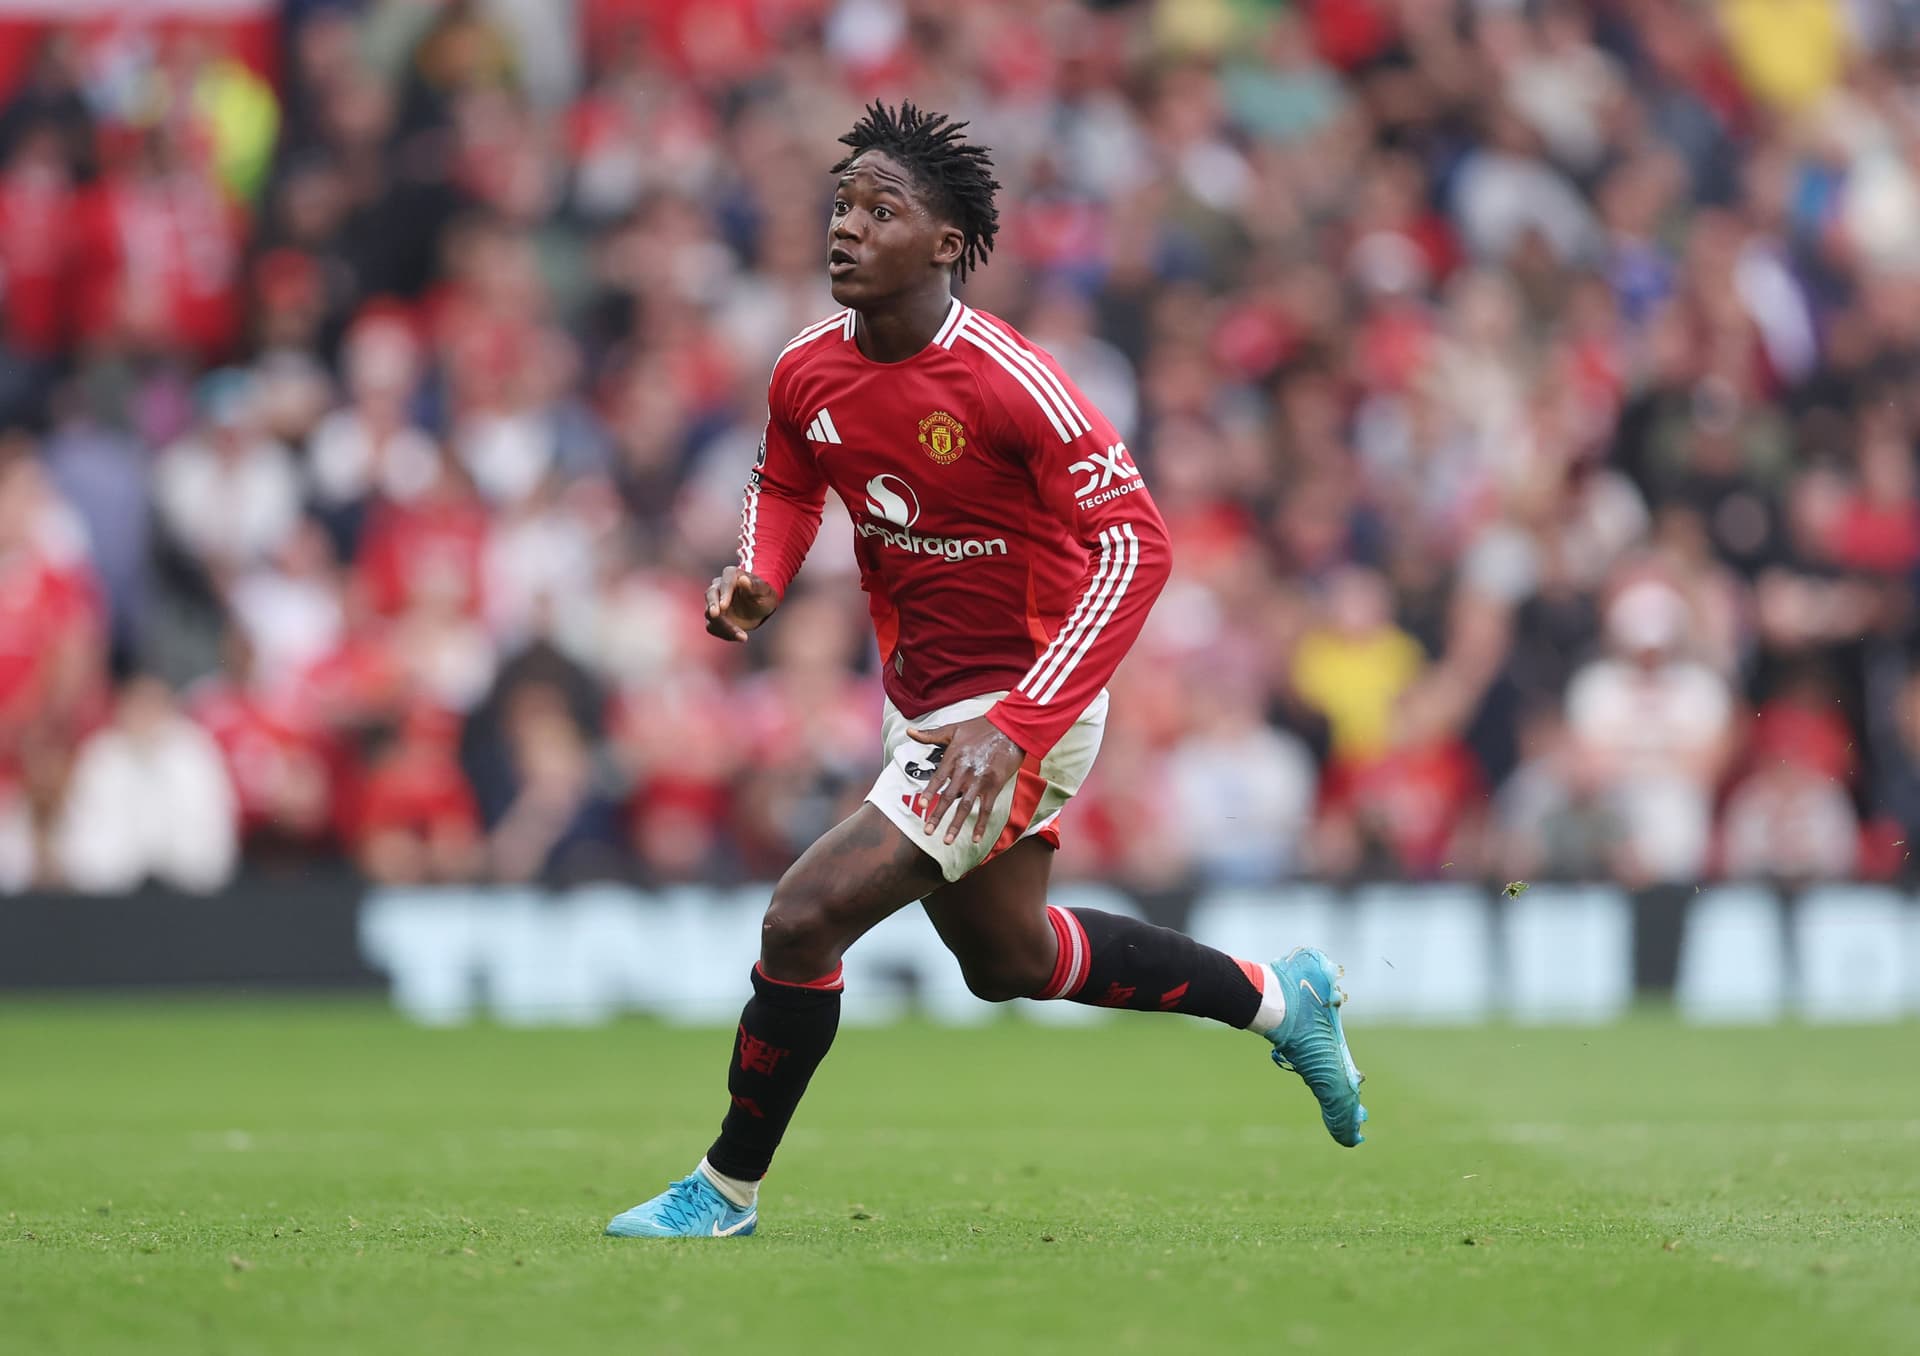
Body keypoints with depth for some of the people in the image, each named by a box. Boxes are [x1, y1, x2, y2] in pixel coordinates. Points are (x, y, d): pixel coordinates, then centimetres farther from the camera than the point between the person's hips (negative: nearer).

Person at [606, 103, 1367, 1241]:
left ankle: (729, 1189, 5)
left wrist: (1016, 726, -36)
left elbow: (1138, 546, -29)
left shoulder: (1009, 381, -27)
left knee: (803, 923, -16)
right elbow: (787, 486, 17)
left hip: (1024, 708, -9)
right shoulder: (809, 374, -6)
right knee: (1005, 957, 26)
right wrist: (761, 578, -7)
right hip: (922, 707, 9)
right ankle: (1277, 997, 44)